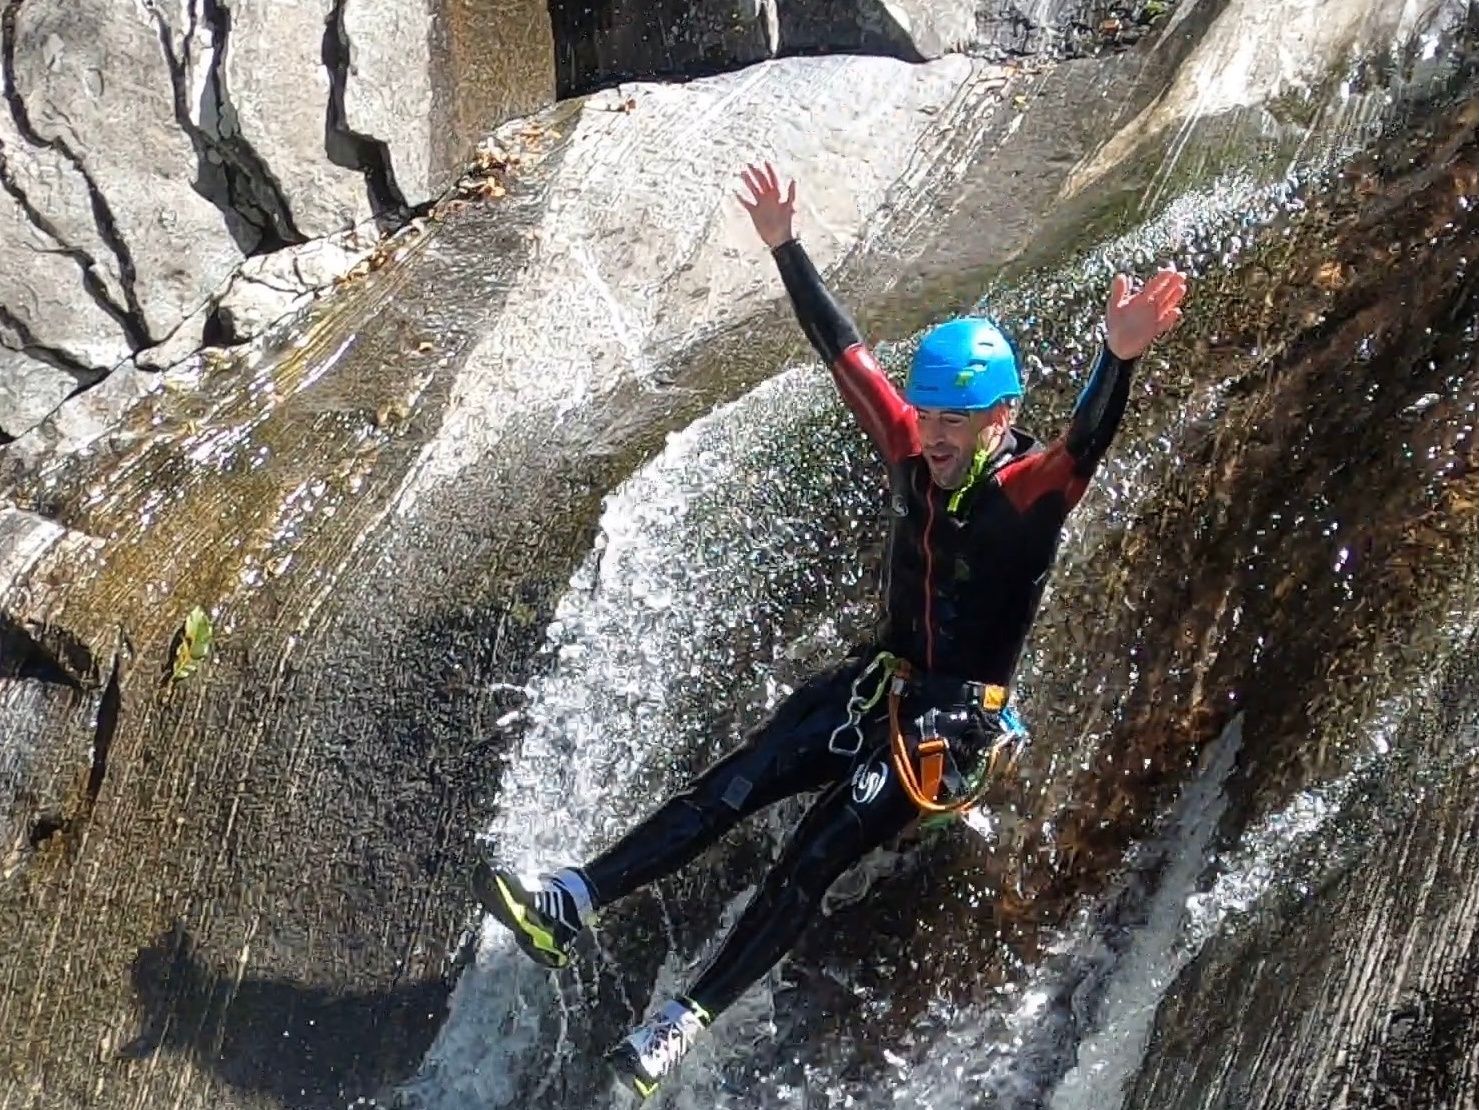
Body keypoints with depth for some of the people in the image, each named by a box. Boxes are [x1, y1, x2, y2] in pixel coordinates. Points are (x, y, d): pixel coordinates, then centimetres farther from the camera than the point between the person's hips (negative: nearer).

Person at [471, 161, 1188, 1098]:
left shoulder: (1030, 492, -18)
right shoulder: (913, 451, -1)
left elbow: (1089, 439, -38)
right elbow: (846, 353, 2)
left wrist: (1120, 359, -56)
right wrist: (786, 249, 2)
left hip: (958, 721, -6)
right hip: (880, 681, 6)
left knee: (808, 864, -12)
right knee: (729, 790, -4)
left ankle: (686, 1023, -6)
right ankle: (570, 904, -4)